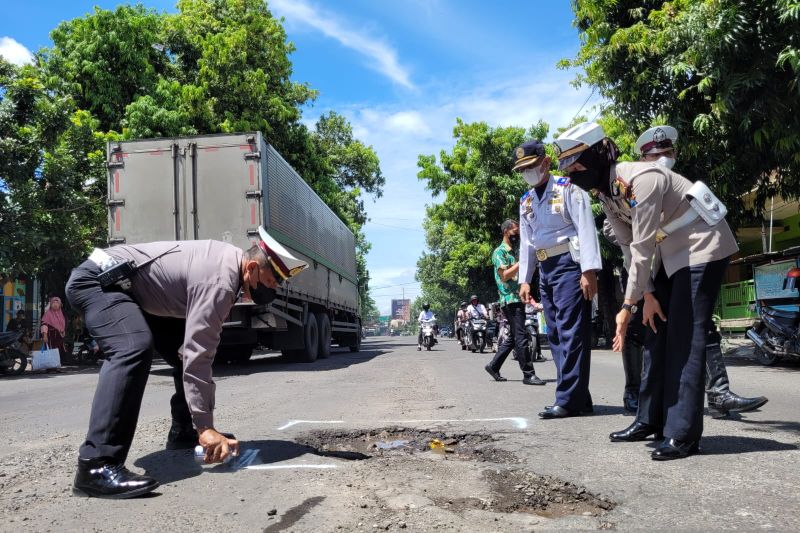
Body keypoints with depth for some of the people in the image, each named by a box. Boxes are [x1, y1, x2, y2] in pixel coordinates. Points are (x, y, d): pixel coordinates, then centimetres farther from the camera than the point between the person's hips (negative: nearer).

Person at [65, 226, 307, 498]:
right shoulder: (219, 283, -28)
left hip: (126, 286, 11)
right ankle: (96, 466, -37)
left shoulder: (231, 258, 2)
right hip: (97, 279, -11)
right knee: (134, 348, -34)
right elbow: (198, 358, -30)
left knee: (189, 346, 9)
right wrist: (205, 427, -28)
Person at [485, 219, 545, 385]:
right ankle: (528, 374, -8)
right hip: (510, 300, -9)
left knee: (512, 337, 11)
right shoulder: (499, 252, -5)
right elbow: (504, 275, -16)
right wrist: (522, 261, -17)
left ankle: (493, 366, 20)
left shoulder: (515, 252, 21)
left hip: (519, 299, 9)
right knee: (520, 337, -10)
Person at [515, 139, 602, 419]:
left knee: (571, 332, -10)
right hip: (545, 270, 8)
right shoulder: (526, 201, 18)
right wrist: (524, 279, 14)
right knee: (556, 335, 7)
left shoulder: (567, 188, -3)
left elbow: (586, 228, -12)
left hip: (569, 264, -8)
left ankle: (568, 400, -9)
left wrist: (589, 270, -20)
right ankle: (579, 399, 14)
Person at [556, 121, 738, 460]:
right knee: (657, 334, 8)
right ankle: (651, 419, 17)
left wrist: (628, 305, -23)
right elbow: (628, 246, 0)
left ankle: (683, 434, -8)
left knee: (686, 337, -12)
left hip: (701, 247, -9)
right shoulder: (605, 192, -2)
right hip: (671, 254, 9)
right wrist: (647, 295, -6)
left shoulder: (641, 180, -29)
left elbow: (643, 247, -28)